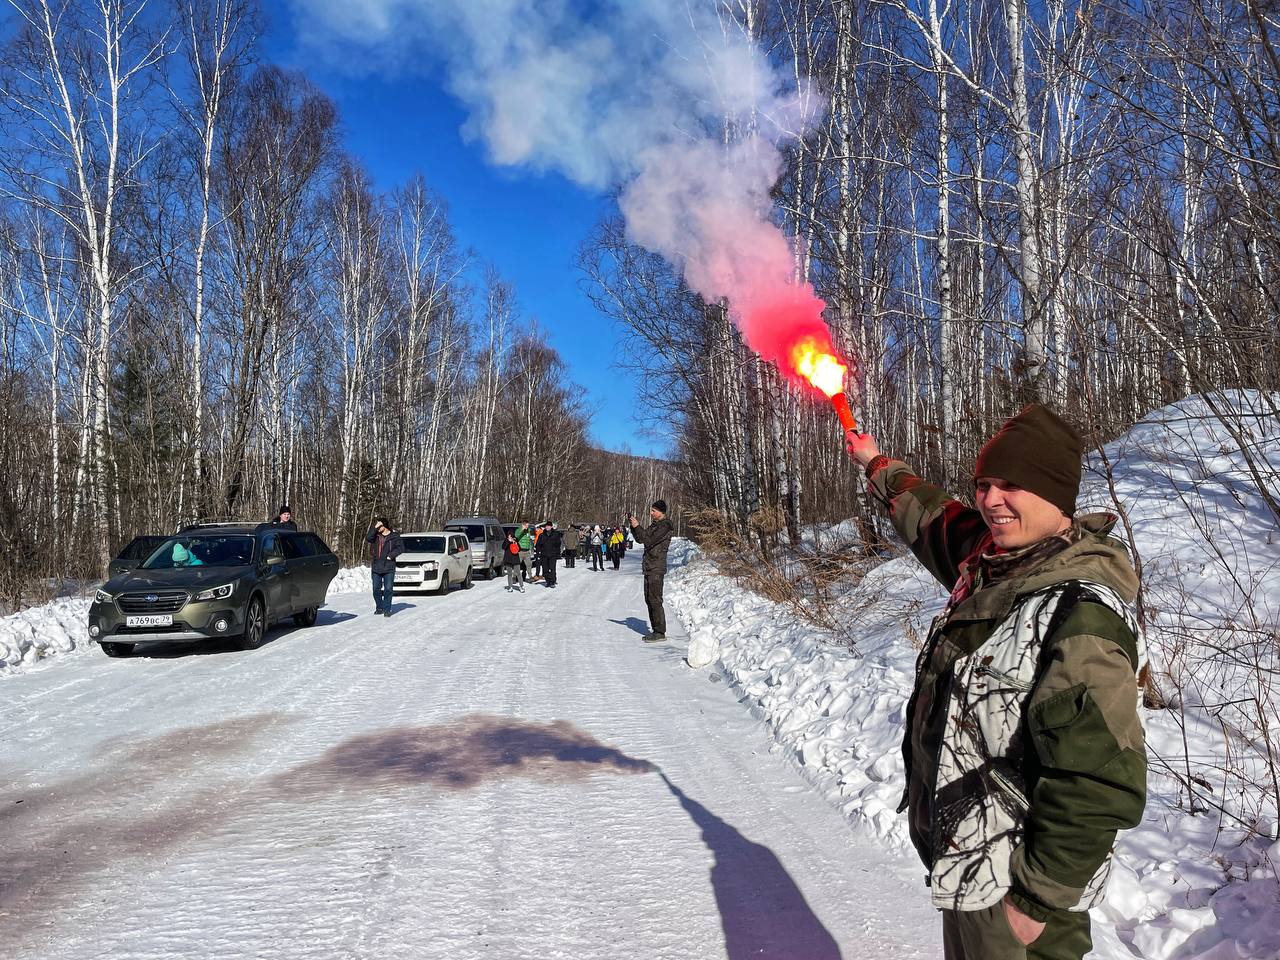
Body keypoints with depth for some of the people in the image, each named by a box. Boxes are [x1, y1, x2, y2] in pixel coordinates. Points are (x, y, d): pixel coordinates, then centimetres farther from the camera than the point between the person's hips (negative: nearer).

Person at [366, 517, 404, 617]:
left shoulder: (394, 536, 0)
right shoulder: (375, 535, 6)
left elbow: (401, 548, -3)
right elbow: (367, 539, -13)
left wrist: (391, 555, -12)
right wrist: (375, 528, -18)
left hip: (389, 567, -3)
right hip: (376, 567, 3)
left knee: (388, 589, -3)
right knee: (376, 589, 8)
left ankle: (387, 609, 4)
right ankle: (379, 608, 22)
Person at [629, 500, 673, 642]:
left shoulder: (664, 526, -12)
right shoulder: (655, 525, 17)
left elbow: (649, 541, -20)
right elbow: (640, 539, 18)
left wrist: (638, 527, -15)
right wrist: (634, 527, 5)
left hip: (657, 569, -10)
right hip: (649, 568, 10)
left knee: (655, 601, -9)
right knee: (649, 600, 12)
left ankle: (660, 633, -5)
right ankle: (655, 630, 19)